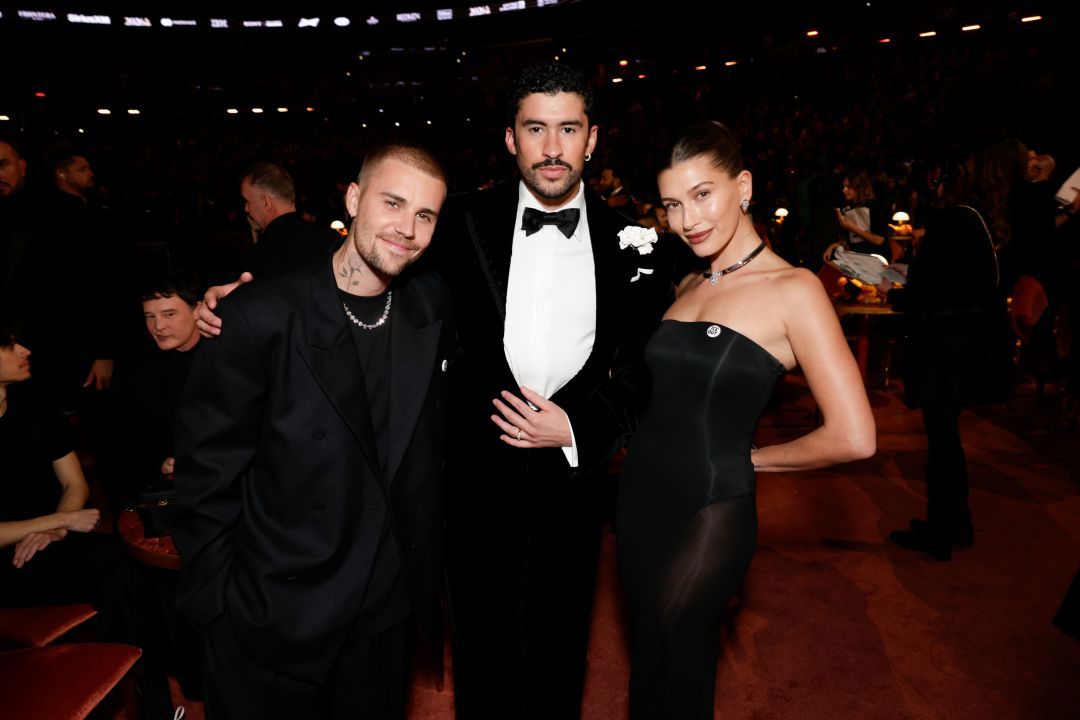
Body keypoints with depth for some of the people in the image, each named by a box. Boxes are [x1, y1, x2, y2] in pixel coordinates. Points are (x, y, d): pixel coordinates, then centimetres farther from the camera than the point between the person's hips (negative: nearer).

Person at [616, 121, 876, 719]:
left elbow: (853, 437, -18)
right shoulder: (688, 286, 8)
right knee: (648, 653, 19)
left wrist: (749, 459, -6)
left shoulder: (793, 289, -12)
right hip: (639, 495, 6)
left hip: (711, 511, -6)